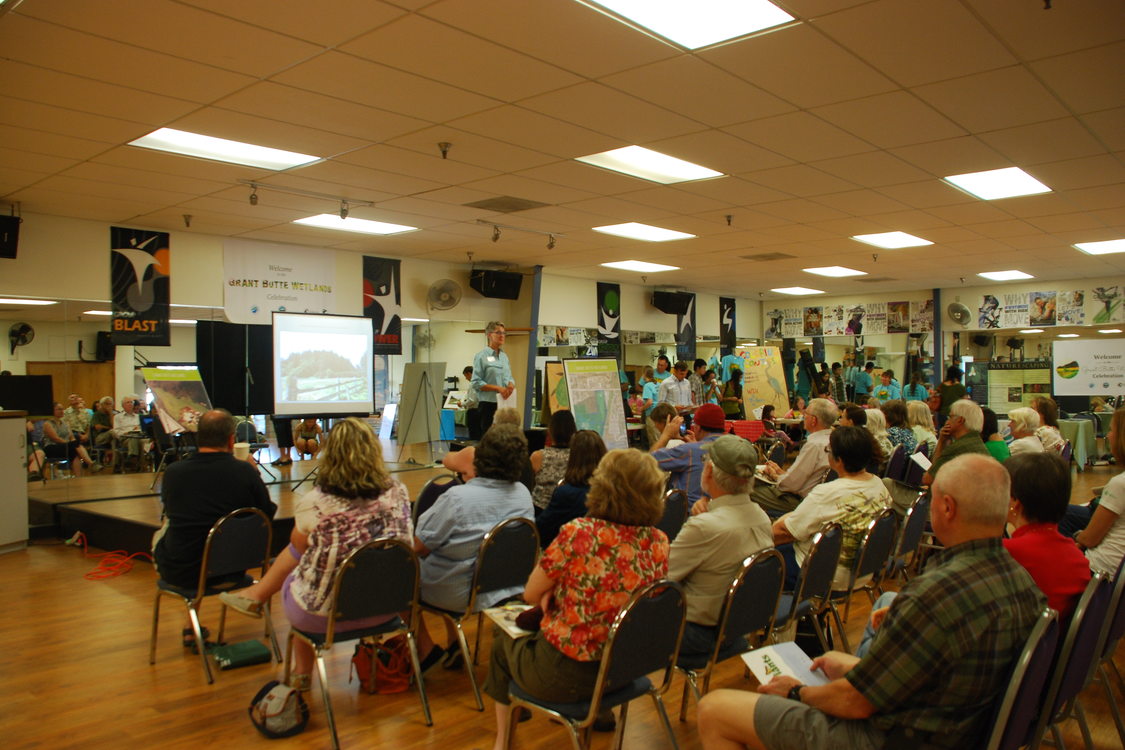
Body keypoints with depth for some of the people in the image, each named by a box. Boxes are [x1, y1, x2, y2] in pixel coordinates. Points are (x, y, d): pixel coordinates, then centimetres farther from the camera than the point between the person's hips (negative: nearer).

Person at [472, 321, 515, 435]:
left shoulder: (504, 356, 15)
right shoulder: (481, 356, -5)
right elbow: (476, 382, -10)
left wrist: (511, 385, -5)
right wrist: (498, 388, -17)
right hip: (488, 404, -6)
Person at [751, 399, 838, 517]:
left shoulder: (814, 445, -25)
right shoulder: (830, 440, 5)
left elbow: (792, 484, -21)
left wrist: (775, 475, -2)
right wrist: (780, 471, 10)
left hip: (797, 501, -10)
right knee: (757, 483, 18)